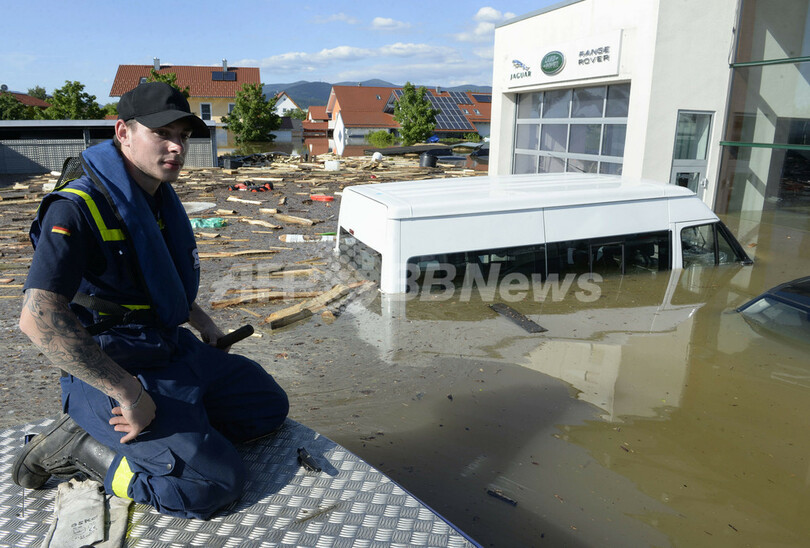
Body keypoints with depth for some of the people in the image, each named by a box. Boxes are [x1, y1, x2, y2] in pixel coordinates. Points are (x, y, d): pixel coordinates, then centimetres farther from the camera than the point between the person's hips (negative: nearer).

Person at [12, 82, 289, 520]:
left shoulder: (158, 197, 9)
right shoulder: (78, 207, -19)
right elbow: (38, 317, -31)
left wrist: (198, 320, 15)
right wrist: (129, 392, -30)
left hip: (176, 350, 9)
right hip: (111, 372, -9)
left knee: (270, 405, 15)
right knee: (216, 481, -21)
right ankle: (82, 447, -1)